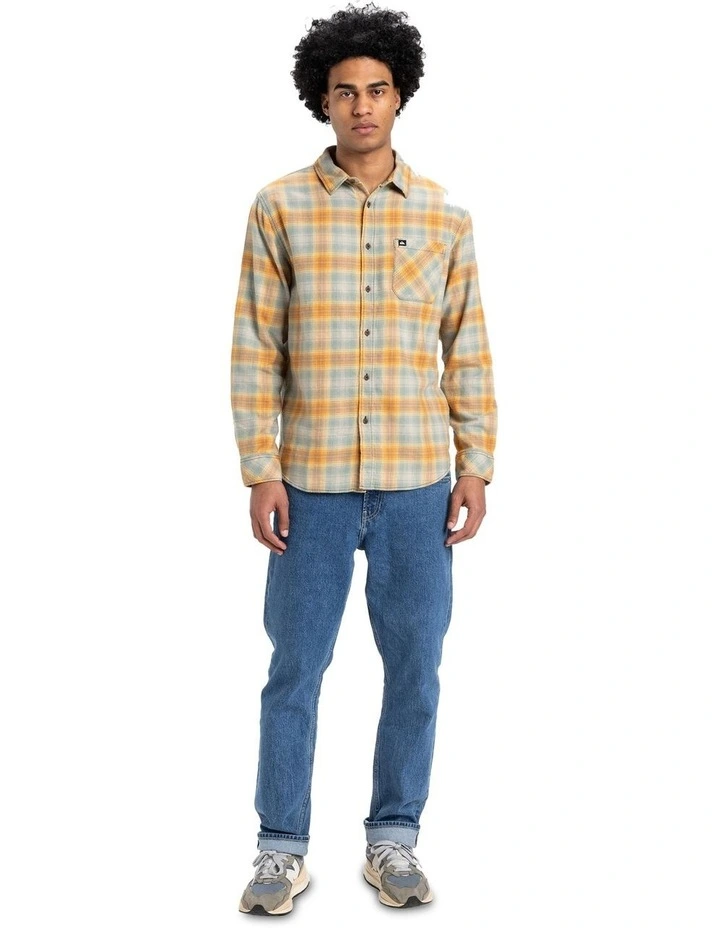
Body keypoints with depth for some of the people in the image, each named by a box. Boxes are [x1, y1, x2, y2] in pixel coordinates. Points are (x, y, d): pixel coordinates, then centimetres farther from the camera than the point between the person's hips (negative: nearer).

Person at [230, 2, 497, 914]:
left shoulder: (445, 216, 6)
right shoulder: (280, 207, 1)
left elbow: (469, 351, 7)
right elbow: (254, 349, -1)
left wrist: (475, 466, 3)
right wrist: (260, 470, -6)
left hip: (417, 482, 2)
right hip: (312, 480, -1)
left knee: (413, 667, 8)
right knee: (295, 667, 6)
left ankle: (393, 838, 24)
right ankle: (282, 846, 19)